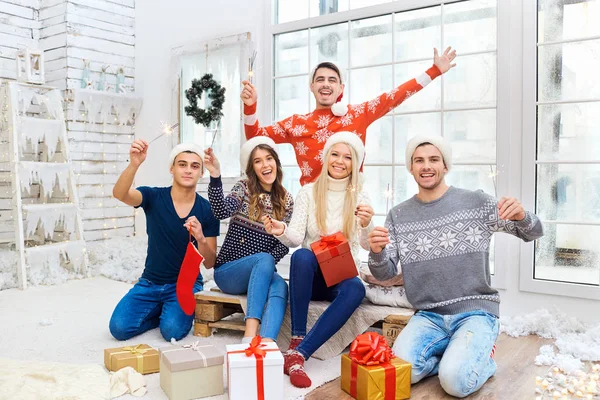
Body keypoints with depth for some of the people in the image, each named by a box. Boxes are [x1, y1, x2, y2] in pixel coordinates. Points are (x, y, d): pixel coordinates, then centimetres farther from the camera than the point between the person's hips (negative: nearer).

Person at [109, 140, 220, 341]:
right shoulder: (153, 197, -7)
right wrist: (134, 164, -47)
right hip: (150, 283, 2)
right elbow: (119, 194, -28)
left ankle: (182, 311, 9)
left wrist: (201, 239, -28)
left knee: (172, 330, -26)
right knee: (119, 327, -16)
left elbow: (209, 263, -6)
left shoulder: (207, 210, -7)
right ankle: (160, 312, 12)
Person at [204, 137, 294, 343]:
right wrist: (215, 176, -36)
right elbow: (222, 212, -24)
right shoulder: (244, 188, -3)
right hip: (228, 271, -2)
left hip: (262, 274, 3)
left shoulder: (286, 200, 6)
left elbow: (285, 244, 2)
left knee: (280, 286, -32)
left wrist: (267, 262, -16)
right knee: (264, 259, -34)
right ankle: (250, 334, -43)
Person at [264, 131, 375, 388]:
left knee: (356, 289, -35)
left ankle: (298, 354, -35)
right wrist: (282, 232, -32)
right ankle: (297, 340, -29)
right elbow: (296, 238, -8)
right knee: (301, 256, -35)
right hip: (311, 275, 0)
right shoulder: (308, 193, 1)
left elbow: (367, 245, -11)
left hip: (343, 277, 0)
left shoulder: (360, 198, 1)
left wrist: (366, 226, -34)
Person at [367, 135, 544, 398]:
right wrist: (376, 252, -23)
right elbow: (385, 274, 1)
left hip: (475, 311, -2)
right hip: (429, 316, 3)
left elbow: (533, 233, 2)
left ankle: (482, 359, 8)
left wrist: (521, 215, -23)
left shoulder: (476, 203, -2)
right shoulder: (398, 216, 4)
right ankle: (458, 351, 6)